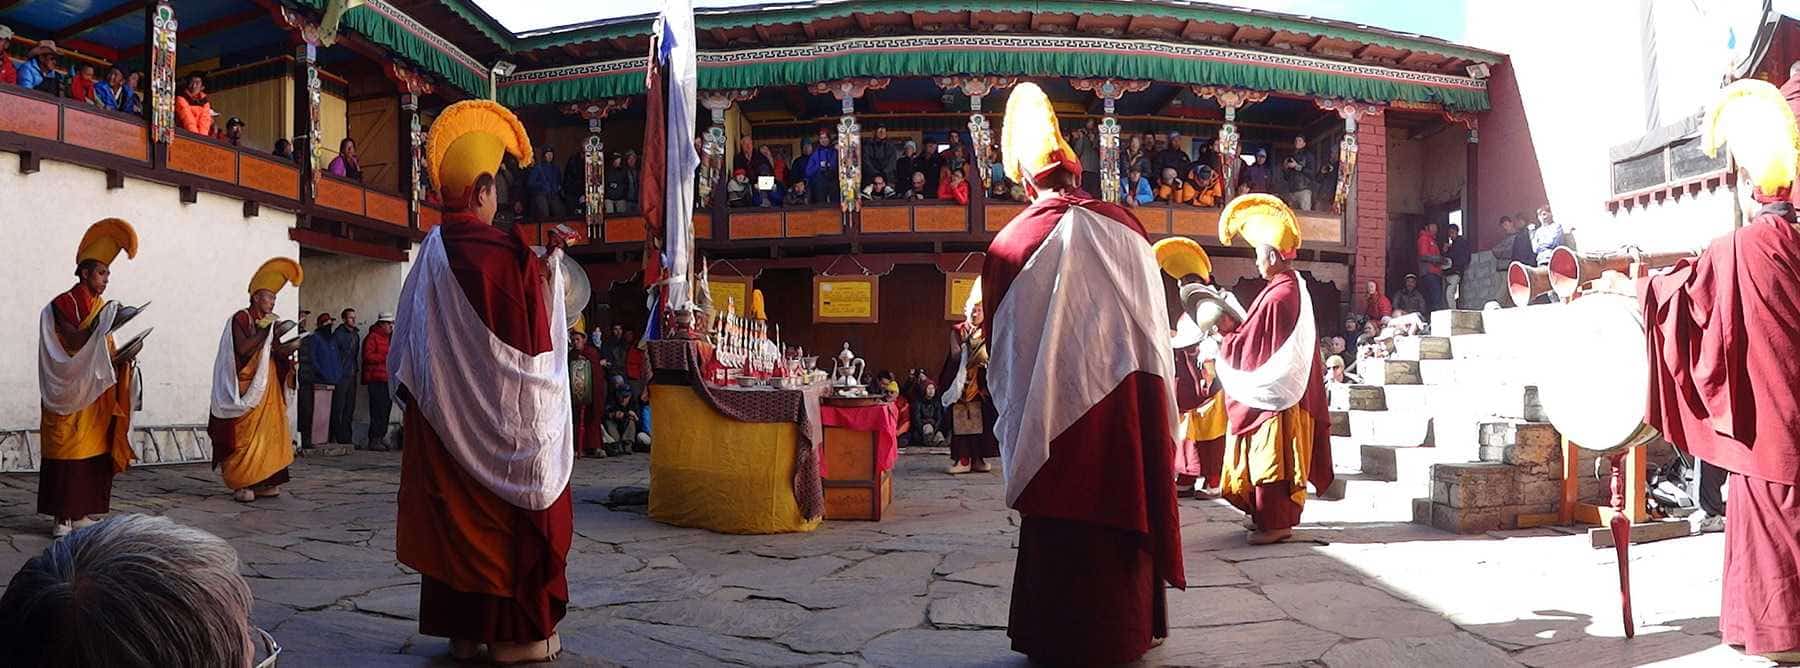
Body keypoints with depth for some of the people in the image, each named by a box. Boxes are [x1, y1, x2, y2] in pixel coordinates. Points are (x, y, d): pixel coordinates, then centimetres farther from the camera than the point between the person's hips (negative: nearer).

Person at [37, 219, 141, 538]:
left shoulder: (102, 308, 14)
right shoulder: (61, 305, -6)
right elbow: (74, 344, -18)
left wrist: (122, 358, -4)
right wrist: (104, 324, -25)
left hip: (97, 396, 7)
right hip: (70, 394, -7)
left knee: (94, 451, 5)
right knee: (67, 453, -5)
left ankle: (80, 513, 11)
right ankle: (61, 516, -1)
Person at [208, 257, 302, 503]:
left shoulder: (269, 322, 15)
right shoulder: (240, 319, -6)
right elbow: (242, 349, -19)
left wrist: (284, 351, -4)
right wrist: (268, 332, -18)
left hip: (267, 390, 7)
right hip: (247, 388, -7)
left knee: (268, 433, 3)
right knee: (244, 436, -7)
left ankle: (263, 482, 5)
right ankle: (241, 484, -5)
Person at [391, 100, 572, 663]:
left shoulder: (430, 253, 1)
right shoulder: (503, 253, -19)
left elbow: (409, 343, 10)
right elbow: (536, 331, -14)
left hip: (441, 409, 6)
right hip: (501, 411, -6)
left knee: (454, 509, 12)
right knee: (510, 509, 5)